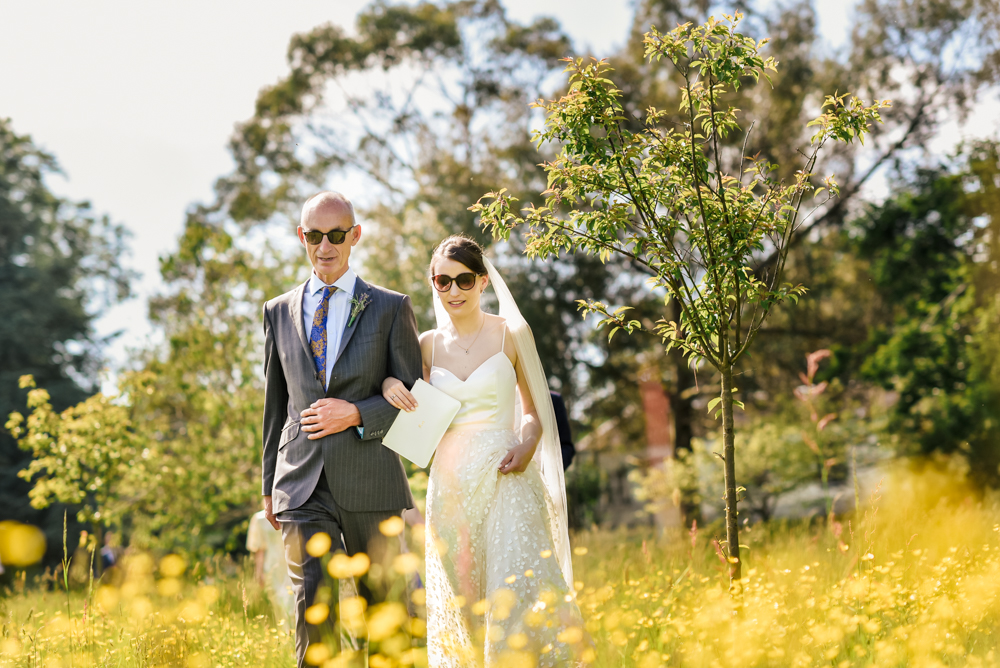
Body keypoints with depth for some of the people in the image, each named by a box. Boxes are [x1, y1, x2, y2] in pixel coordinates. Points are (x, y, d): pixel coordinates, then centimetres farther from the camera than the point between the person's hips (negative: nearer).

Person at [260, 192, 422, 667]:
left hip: (370, 481, -1)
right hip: (301, 482, 1)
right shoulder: (279, 311, 13)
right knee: (312, 604, -12)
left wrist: (356, 414, -13)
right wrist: (269, 486, 17)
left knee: (383, 608, 7)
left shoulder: (390, 308, 5)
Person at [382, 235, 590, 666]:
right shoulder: (429, 344, 9)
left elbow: (533, 411, 8)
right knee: (460, 598, 4)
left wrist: (527, 446, -12)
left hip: (505, 478, -3)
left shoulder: (511, 334, 2)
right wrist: (390, 385, -3)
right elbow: (422, 420, 18)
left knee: (518, 593, -14)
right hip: (450, 481, 3)